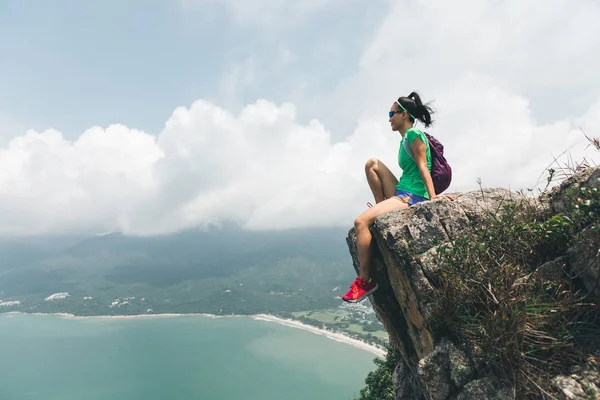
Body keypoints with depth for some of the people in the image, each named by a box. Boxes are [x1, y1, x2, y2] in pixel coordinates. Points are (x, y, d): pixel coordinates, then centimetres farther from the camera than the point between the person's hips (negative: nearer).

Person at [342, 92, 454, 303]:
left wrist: (432, 195, -23)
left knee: (361, 221, -22)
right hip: (401, 194, 10)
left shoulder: (414, 134, -6)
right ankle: (382, 207, 4)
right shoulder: (405, 139, 21)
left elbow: (423, 167, -15)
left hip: (412, 197, -10)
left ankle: (364, 280, -14)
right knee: (373, 163, 5)